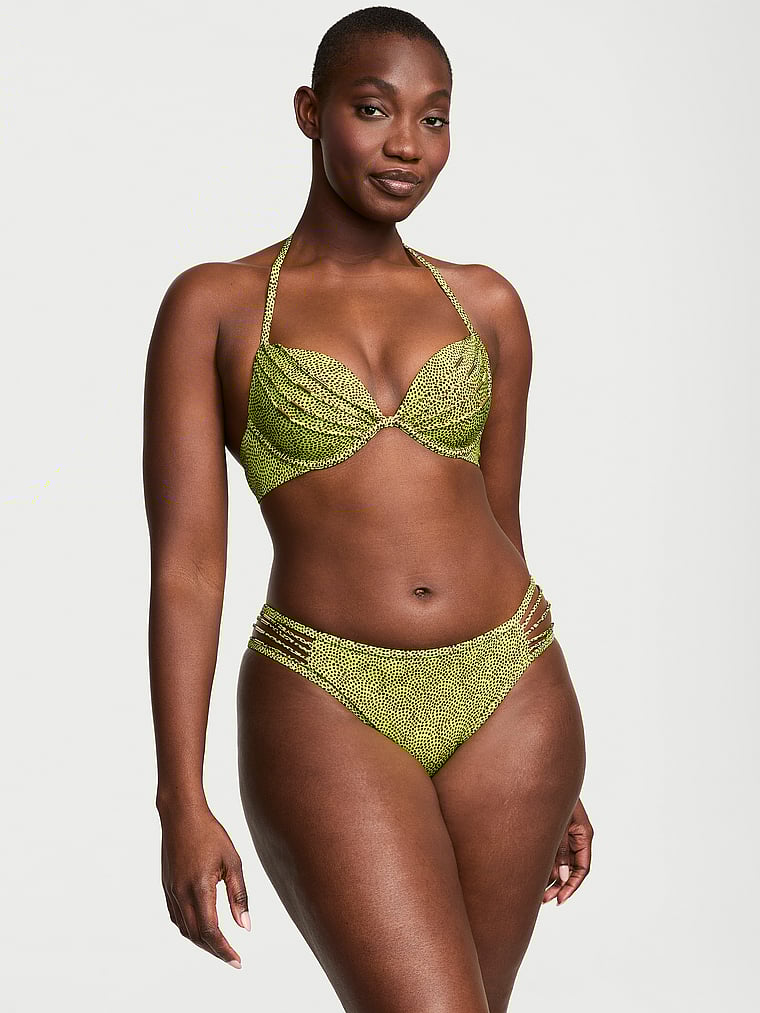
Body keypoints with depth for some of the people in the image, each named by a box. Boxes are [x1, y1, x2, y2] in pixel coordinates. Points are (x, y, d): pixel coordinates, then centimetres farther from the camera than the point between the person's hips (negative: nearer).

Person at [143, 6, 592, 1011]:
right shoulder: (214, 305, 1)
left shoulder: (485, 304, 9)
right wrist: (183, 805, -11)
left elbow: (500, 531, 14)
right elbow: (185, 562, -4)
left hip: (507, 696, 4)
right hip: (328, 709, -3)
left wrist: (557, 774, 16)